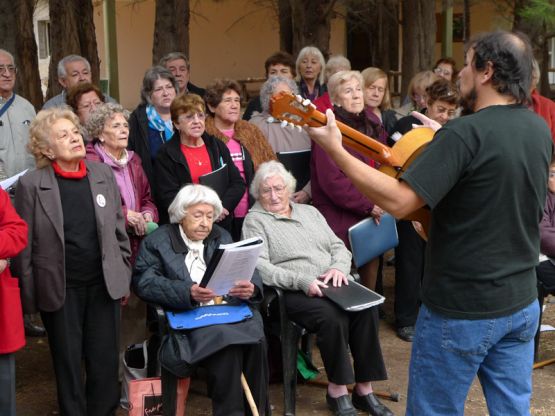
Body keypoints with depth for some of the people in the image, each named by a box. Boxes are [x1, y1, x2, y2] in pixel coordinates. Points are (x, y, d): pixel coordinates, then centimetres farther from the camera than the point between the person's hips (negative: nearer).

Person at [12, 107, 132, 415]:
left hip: (104, 284, 3)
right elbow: (24, 245, -6)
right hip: (59, 289, -2)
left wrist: (124, 277, 8)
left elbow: (119, 230, 8)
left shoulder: (103, 174, 2)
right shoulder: (31, 185, -8)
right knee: (68, 363, 11)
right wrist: (29, 296, -5)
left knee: (105, 361, 8)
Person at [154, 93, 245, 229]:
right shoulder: (166, 154, -2)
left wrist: (222, 206, -12)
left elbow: (238, 183, 6)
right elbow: (168, 197, -10)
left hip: (221, 222, 4)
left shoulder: (218, 147, 11)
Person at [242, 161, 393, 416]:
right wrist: (302, 281, -20)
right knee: (331, 316, -33)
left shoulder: (309, 212, 23)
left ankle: (364, 389, -15)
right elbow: (260, 267, -9)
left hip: (330, 285, 5)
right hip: (292, 293, -5)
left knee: (366, 308, -23)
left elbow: (339, 247, 20)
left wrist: (338, 267, -5)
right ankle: (337, 391, -16)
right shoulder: (254, 220, 5)